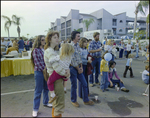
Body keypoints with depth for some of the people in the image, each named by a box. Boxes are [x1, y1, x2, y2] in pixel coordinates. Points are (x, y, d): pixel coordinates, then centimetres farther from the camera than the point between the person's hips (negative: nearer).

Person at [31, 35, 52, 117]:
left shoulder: (45, 50, 8)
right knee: (38, 91, 2)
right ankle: (35, 109, 16)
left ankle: (45, 102, 38)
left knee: (46, 88, 17)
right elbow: (38, 63, -13)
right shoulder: (36, 50, -9)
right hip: (39, 72, -6)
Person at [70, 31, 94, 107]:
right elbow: (72, 59, -17)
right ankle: (73, 101, 28)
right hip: (72, 68, -7)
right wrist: (78, 69, -9)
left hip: (78, 67, 8)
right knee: (74, 86, 6)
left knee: (84, 84, 11)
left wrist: (81, 67, 2)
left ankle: (86, 100, 26)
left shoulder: (78, 45, 8)